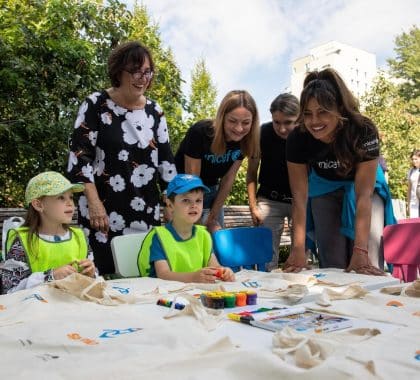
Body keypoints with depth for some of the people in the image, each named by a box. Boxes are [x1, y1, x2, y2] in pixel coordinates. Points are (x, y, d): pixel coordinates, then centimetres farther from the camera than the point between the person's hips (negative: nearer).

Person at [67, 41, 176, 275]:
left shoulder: (154, 110, 9)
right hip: (106, 211, -4)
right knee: (110, 276, -3)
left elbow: (165, 160, 12)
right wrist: (94, 203, -15)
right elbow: (79, 157, -8)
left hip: (147, 211, 4)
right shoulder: (96, 105, -4)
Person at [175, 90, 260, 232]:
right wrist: (199, 222, -15)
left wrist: (213, 217, -4)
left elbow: (228, 178, -7)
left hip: (211, 192, 4)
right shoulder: (200, 133, -30)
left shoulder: (244, 140, -16)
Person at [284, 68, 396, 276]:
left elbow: (363, 195, -32)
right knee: (332, 265, -2)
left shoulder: (364, 131, -32)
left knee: (369, 263, -10)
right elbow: (300, 196, -25)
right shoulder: (297, 139, -27)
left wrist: (360, 251, -36)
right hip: (324, 188, 2)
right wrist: (298, 249, -32)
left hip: (362, 186, -1)